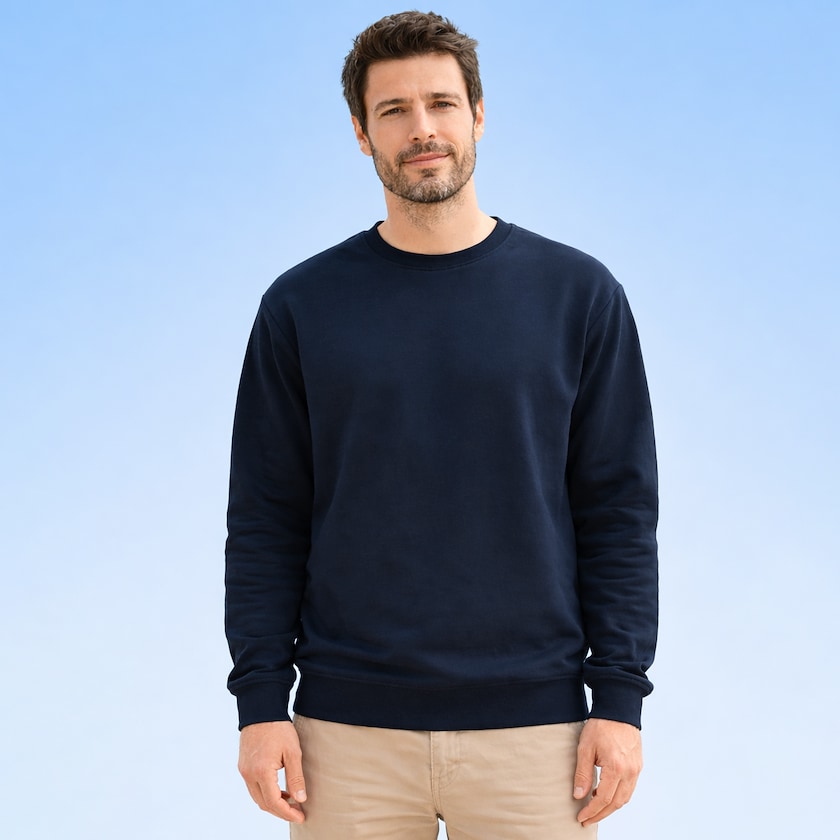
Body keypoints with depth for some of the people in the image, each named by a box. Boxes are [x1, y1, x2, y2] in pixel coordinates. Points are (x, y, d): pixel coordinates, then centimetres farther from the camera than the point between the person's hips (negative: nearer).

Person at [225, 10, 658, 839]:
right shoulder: (300, 305, 3)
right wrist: (260, 701, -3)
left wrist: (619, 697, -3)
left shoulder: (578, 294, 2)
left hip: (532, 723, 0)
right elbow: (266, 519, 4)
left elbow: (619, 511, 2)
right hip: (350, 728, 1)